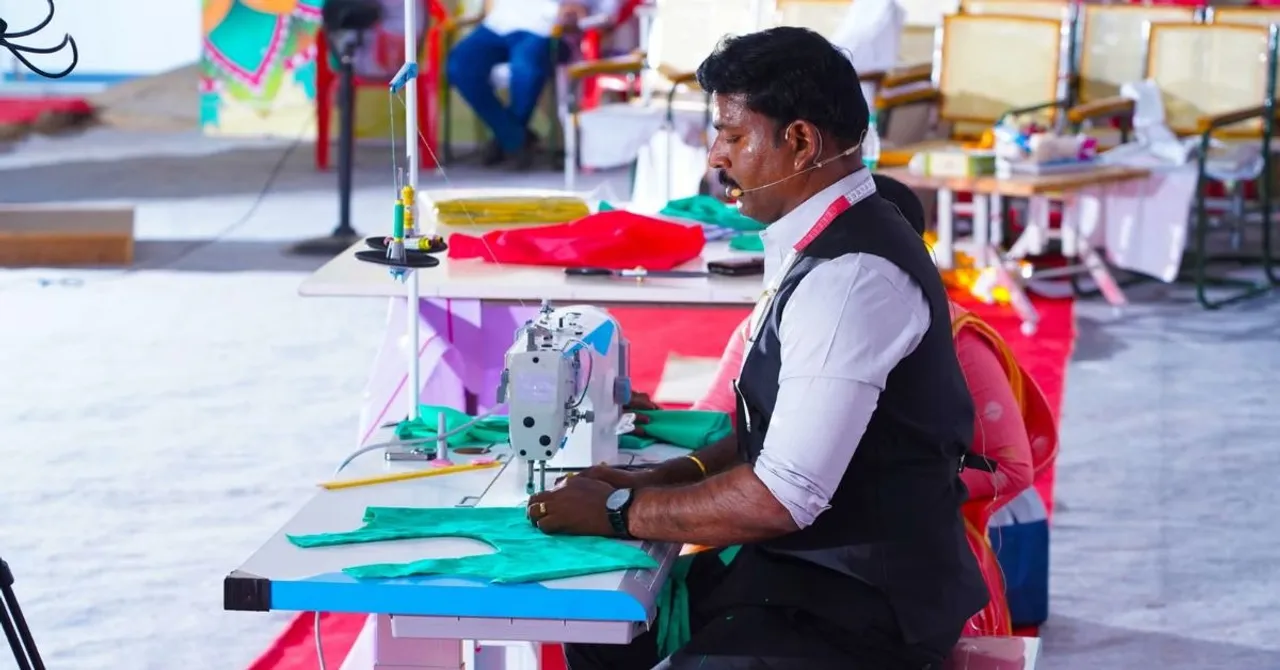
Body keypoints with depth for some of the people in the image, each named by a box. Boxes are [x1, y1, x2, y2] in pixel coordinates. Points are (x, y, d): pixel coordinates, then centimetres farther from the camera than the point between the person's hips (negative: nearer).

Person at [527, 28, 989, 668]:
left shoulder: (850, 278, -23)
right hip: (817, 570, 10)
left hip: (857, 614, -10)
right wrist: (661, 479, 7)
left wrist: (617, 512, -13)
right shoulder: (832, 245, 8)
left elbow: (780, 498, -25)